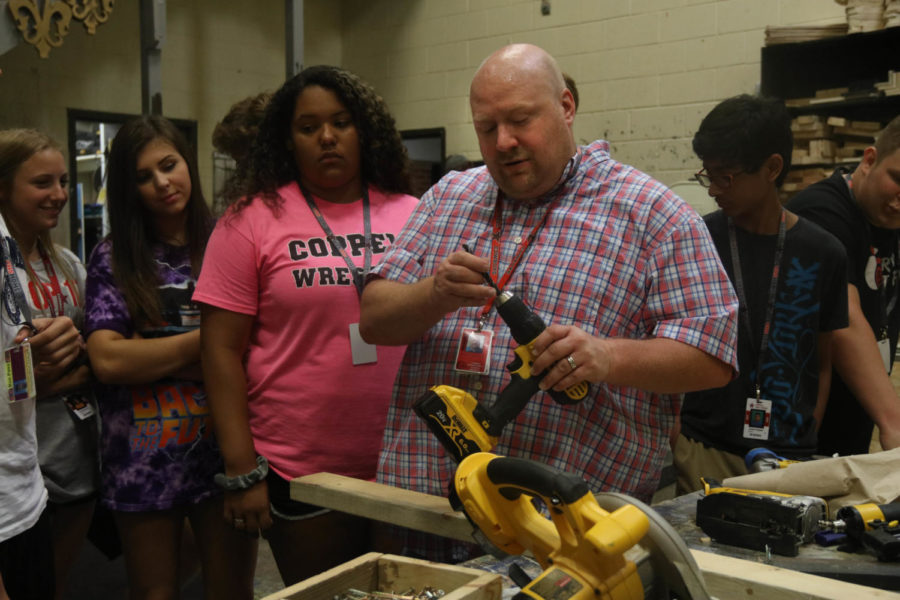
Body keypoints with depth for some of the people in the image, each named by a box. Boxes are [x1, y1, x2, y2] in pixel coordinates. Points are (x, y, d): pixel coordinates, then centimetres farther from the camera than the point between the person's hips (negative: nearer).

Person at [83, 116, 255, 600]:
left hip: (224, 447, 1)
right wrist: (205, 340, -13)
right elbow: (107, 360, -11)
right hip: (144, 460, 0)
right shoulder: (114, 258, 0)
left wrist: (149, 355, -12)